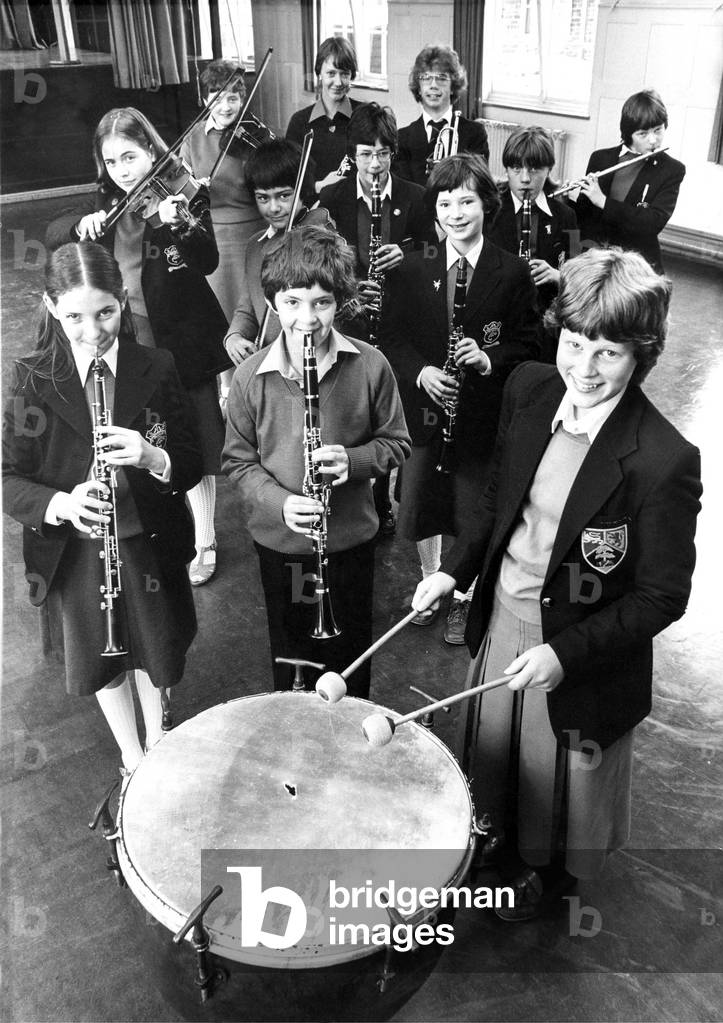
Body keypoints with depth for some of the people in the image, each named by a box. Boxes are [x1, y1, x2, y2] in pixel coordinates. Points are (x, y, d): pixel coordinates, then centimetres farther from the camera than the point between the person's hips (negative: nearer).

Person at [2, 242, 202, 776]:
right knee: (103, 660, 18)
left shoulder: (156, 369, -9)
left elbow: (191, 465, -7)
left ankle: (157, 745, 49)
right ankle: (133, 765, 43)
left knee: (155, 651, 20)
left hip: (150, 545, 0)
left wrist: (153, 458, -29)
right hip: (75, 551, 0)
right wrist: (60, 503, -30)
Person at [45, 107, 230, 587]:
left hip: (180, 340, -5)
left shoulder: (182, 193, -8)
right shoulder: (108, 202, 7)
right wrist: (82, 224, -17)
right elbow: (53, 233, 4)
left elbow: (207, 262, -22)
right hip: (128, 341, 5)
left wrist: (176, 224, -41)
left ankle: (204, 543, 17)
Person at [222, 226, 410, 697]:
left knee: (350, 654, 19)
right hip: (280, 540, 0)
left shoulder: (370, 366, -12)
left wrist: (353, 459, -21)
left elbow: (396, 443, -2)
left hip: (352, 537, 0)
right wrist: (278, 502, -20)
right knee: (291, 655, 19)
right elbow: (238, 460, -3)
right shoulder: (251, 376, -11)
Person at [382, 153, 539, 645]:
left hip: (482, 415, -2)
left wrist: (490, 359, -20)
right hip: (423, 408, 2)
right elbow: (393, 336, 2)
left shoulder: (513, 272, -6)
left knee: (472, 511, 10)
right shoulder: (413, 268, -1)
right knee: (421, 506, 15)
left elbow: (527, 343, -2)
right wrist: (420, 371, -16)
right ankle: (431, 580, 42)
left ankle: (464, 595, 34)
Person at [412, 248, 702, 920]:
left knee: (562, 774, 22)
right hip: (504, 612, 5)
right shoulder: (528, 390, -11)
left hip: (582, 642, -5)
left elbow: (662, 597, -19)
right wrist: (455, 569, -4)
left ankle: (552, 870, 56)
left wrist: (566, 653, -24)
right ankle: (495, 833, 62)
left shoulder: (663, 460, -29)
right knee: (491, 744, 29)